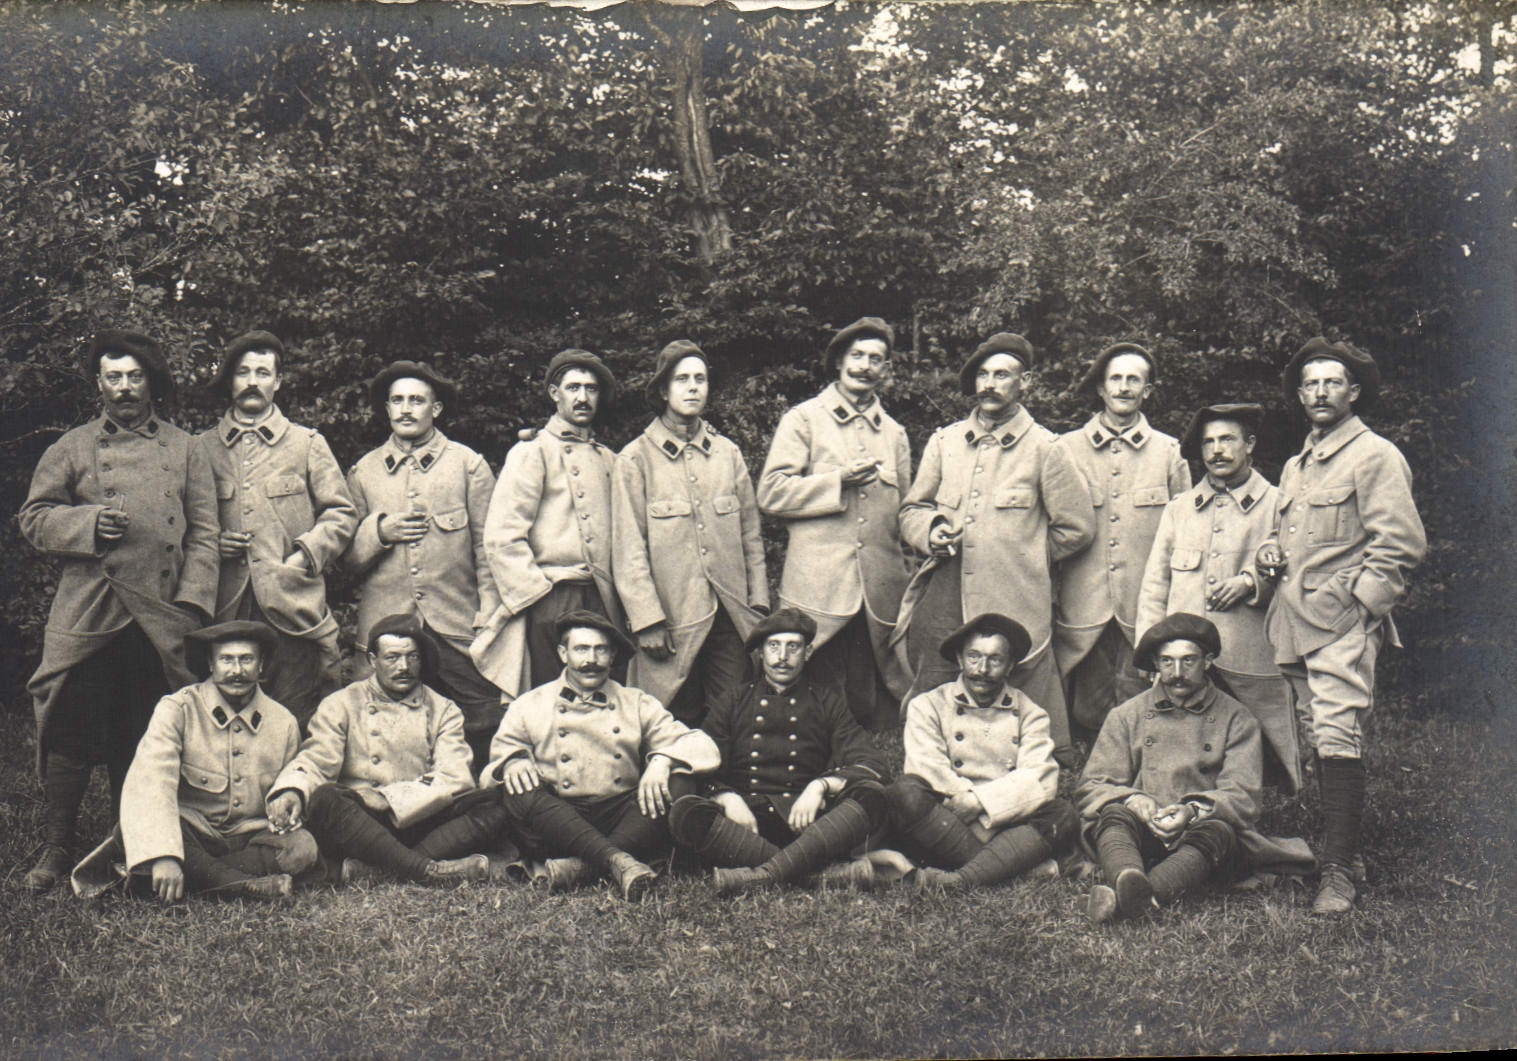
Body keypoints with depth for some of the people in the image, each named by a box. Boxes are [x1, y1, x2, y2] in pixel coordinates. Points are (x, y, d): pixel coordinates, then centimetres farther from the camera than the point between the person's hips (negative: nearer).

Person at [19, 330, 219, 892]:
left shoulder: (184, 450, 12)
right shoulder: (72, 448, 10)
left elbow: (203, 533, 8)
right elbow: (35, 518, 8)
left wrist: (191, 602, -3)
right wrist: (89, 524, -11)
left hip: (161, 616, 1)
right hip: (86, 613, -1)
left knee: (146, 737, 7)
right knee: (71, 730, -2)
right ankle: (56, 849, 8)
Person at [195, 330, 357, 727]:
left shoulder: (307, 444, 12)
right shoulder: (202, 449, 15)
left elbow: (341, 513, 9)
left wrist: (304, 555, -5)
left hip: (292, 603, -1)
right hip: (226, 607, 1)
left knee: (292, 721, -3)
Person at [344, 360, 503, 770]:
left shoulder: (468, 465, 9)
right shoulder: (363, 472, 15)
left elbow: (488, 547, 6)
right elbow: (346, 555, 14)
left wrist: (488, 615, -4)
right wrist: (380, 531, -6)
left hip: (458, 629, -2)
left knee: (479, 744, -7)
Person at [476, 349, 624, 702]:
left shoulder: (608, 460, 18)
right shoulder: (532, 453, 0)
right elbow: (501, 538, -8)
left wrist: (615, 599, 9)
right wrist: (536, 591, -11)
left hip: (602, 602, 5)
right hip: (551, 601, -5)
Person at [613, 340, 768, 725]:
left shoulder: (728, 453, 13)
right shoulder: (636, 459, 1)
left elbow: (750, 535, 14)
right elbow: (628, 550, -4)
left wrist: (758, 603, 7)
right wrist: (647, 621, -10)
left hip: (731, 614, 3)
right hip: (674, 617, -3)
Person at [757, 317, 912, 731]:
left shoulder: (894, 432, 21)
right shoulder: (804, 419, 7)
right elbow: (771, 494, -3)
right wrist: (840, 480, -9)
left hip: (880, 592, 4)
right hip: (818, 587, -4)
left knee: (876, 711, 3)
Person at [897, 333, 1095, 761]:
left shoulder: (1043, 449, 2)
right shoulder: (945, 442, 14)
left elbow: (1077, 527, 6)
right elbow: (912, 508, 21)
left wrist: (1023, 559, 8)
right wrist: (930, 532, -1)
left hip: (1014, 606, -4)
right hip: (942, 601, 4)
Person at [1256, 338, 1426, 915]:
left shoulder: (1376, 456, -3)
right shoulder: (1294, 467, 21)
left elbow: (1402, 544, -9)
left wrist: (1356, 603, -13)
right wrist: (1271, 551, 11)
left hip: (1344, 626, -8)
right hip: (1294, 624, 8)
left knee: (1337, 738, -14)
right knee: (1319, 741, 9)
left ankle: (1339, 871, -12)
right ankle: (1335, 847, 18)